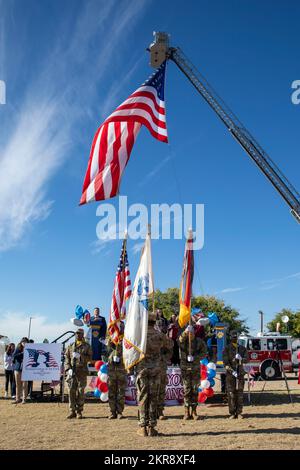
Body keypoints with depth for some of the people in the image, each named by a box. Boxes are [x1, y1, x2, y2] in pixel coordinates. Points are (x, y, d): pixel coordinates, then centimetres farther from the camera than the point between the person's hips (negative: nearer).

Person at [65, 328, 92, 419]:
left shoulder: (87, 346, 8)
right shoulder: (70, 346, 14)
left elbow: (89, 358, -1)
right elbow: (67, 359, 8)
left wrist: (80, 356, -15)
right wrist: (69, 369, -6)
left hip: (82, 371, -2)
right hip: (72, 371, 2)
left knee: (80, 392, -2)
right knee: (71, 391, 0)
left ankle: (79, 411, 6)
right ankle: (72, 411, 7)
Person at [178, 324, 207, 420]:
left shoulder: (199, 341, 0)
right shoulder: (183, 341, -4)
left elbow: (204, 353, 2)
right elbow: (180, 339, -28)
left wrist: (194, 357, -16)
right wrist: (185, 332, -50)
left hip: (196, 368, 1)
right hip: (185, 367, -1)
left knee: (195, 390, 2)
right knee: (186, 390, 1)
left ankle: (194, 411, 10)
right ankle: (187, 412, 6)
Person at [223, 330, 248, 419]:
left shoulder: (242, 348, 13)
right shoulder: (227, 348, 2)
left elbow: (246, 359, 3)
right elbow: (225, 361, -7)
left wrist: (241, 359, -18)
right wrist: (232, 371, -18)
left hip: (240, 373, 3)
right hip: (230, 373, -3)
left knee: (239, 393, 2)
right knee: (231, 393, -4)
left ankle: (239, 412, 9)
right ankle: (232, 413, 3)